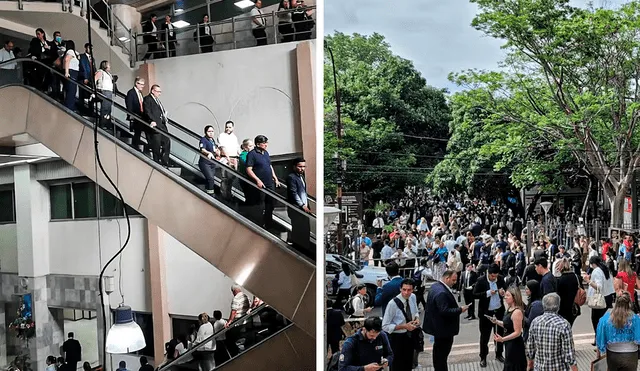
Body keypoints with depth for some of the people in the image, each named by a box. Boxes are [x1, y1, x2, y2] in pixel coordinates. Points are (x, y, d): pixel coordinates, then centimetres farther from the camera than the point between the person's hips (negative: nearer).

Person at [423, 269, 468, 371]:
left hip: (438, 326, 11)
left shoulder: (436, 286, 6)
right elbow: (445, 311, -30)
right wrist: (460, 310, -22)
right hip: (444, 328, -11)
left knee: (439, 351, 21)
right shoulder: (442, 292, -28)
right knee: (442, 352, -1)